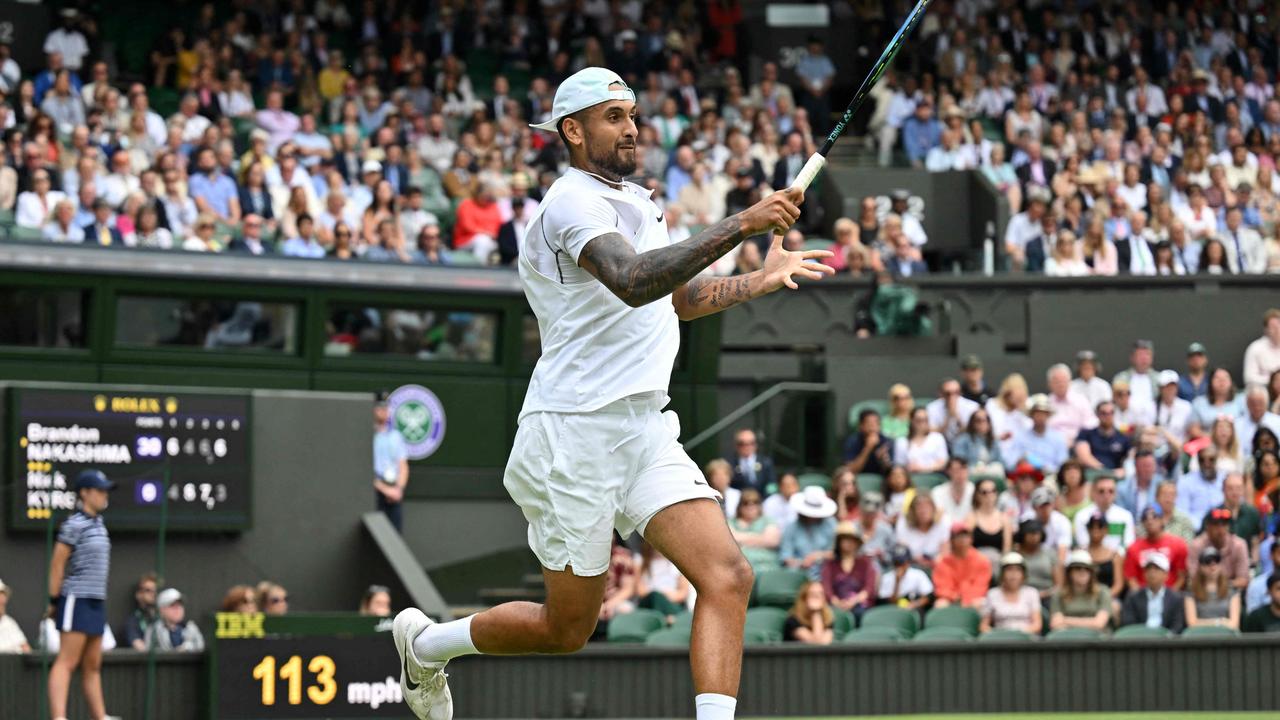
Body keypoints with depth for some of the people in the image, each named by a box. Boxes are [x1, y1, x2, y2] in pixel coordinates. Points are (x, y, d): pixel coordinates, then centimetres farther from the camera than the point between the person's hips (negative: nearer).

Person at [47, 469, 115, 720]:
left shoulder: (98, 523, 15)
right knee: (67, 662, -15)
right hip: (77, 599, -9)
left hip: (96, 602, 9)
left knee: (92, 666, 12)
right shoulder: (74, 524, -10)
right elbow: (57, 564, -11)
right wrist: (54, 602, -11)